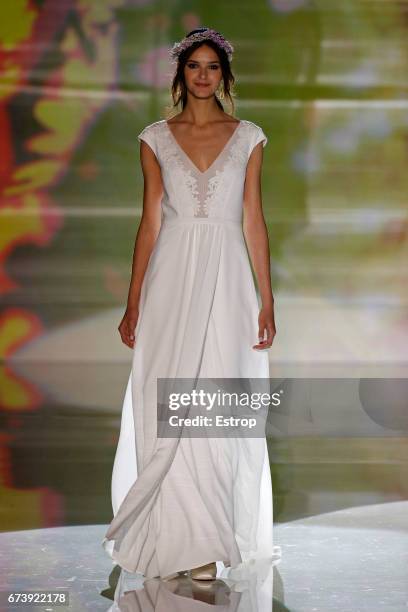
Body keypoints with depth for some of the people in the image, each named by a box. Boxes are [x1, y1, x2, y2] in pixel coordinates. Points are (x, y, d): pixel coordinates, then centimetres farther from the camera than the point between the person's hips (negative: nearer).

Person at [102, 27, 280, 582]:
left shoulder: (248, 137, 7)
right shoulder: (156, 138, 7)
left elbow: (253, 220, 5)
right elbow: (150, 222, 5)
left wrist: (267, 301, 1)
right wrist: (133, 303, 0)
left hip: (227, 278, 0)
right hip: (172, 279, 0)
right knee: (167, 411, -2)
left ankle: (206, 542, 4)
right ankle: (173, 539, 8)